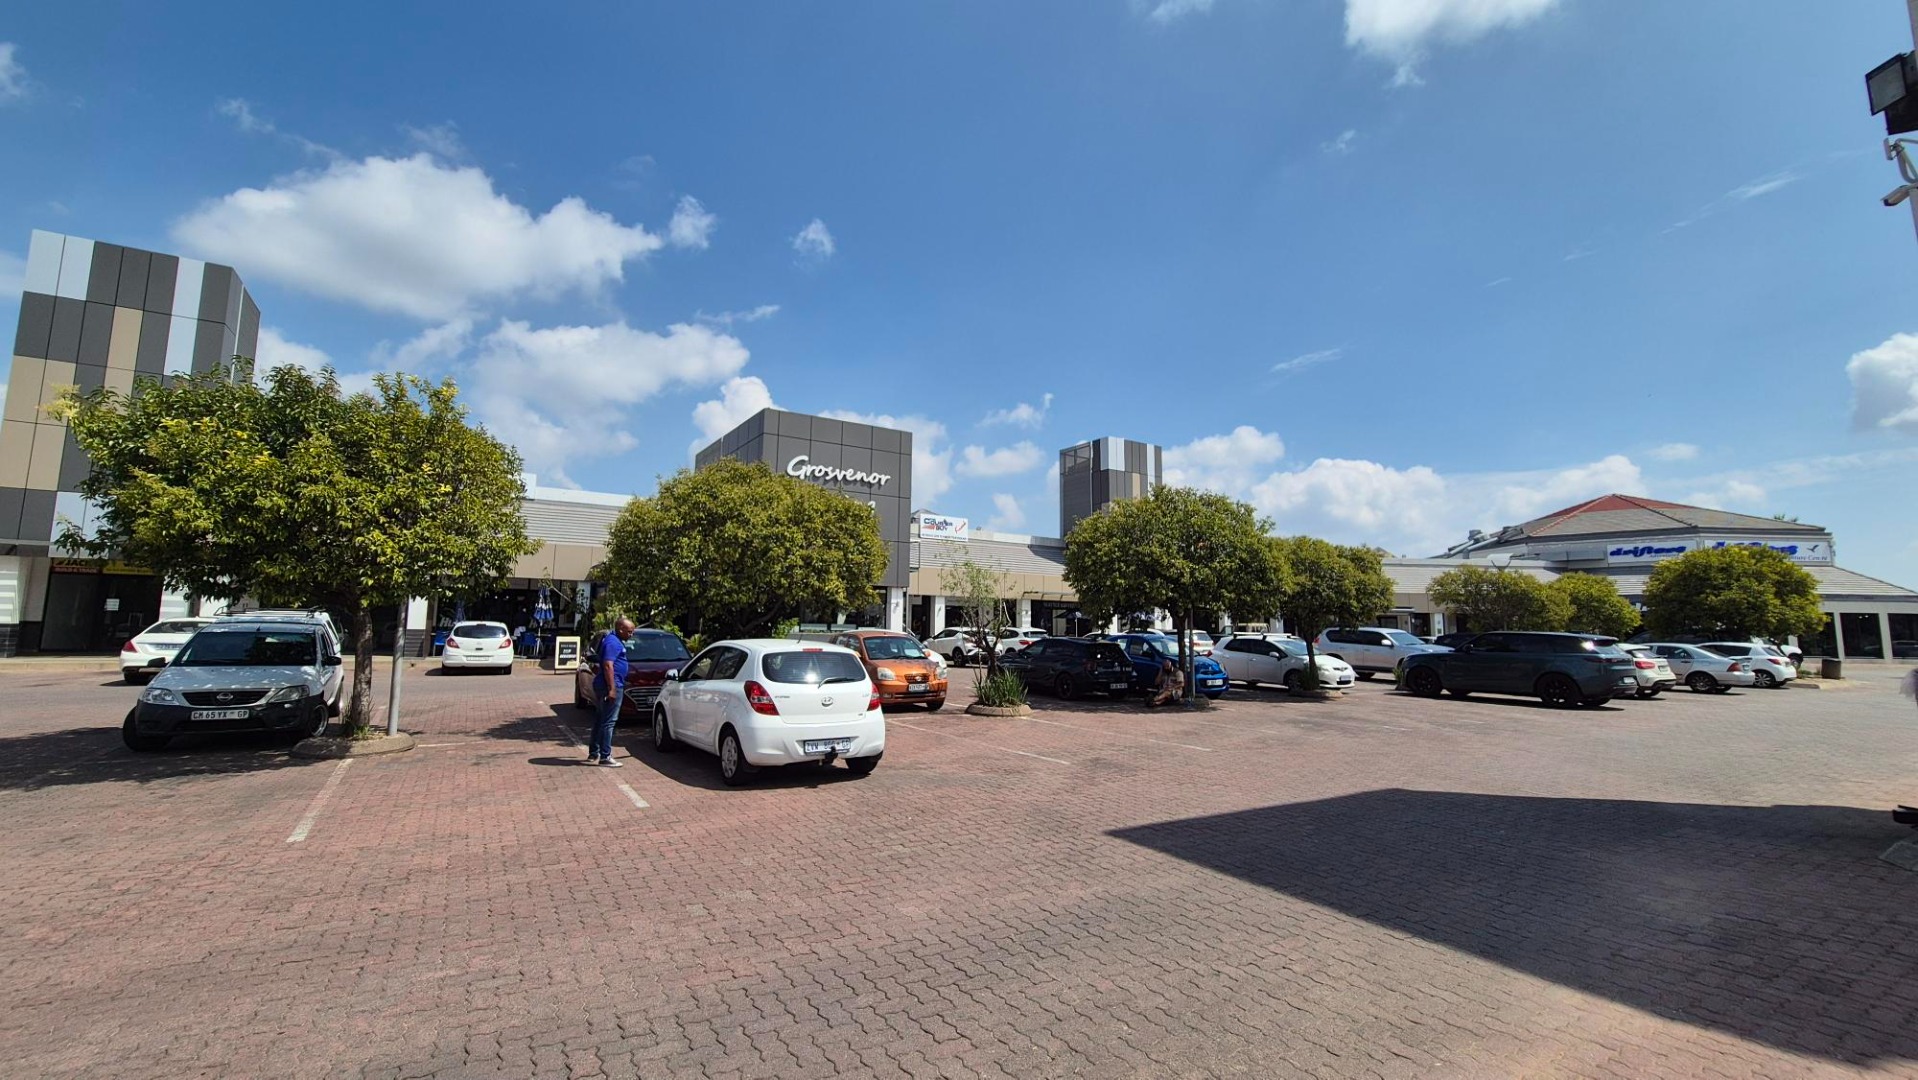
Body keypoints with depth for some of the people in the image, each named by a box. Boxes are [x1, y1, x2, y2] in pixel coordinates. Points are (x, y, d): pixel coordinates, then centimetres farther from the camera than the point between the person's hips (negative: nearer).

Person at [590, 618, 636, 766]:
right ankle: (605, 757, -5)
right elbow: (608, 666, -23)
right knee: (608, 722, -7)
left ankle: (593, 753, 22)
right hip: (611, 686, -11)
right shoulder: (613, 642, -15)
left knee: (601, 720, 15)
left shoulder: (614, 640, 17)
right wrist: (612, 688, -25)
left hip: (602, 685, 11)